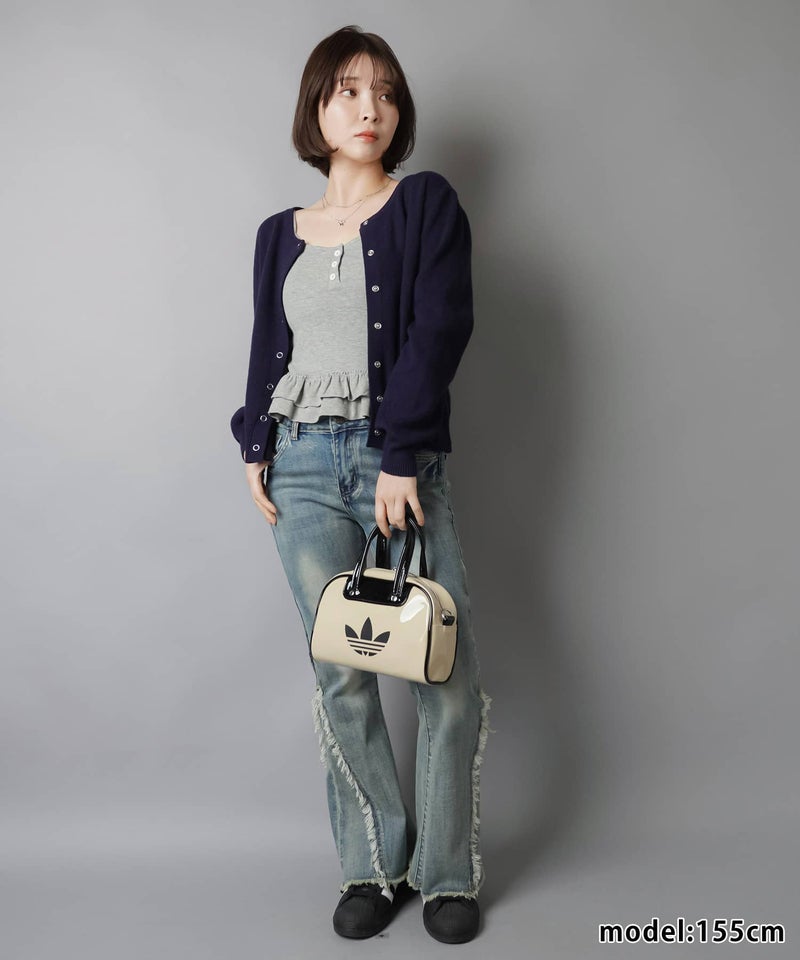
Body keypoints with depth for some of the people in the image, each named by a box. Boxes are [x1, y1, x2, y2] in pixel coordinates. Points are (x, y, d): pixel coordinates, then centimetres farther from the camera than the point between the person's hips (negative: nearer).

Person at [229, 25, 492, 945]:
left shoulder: (427, 204, 4)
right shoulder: (281, 234, 15)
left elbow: (440, 328, -7)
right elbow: (268, 350, 17)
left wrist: (401, 459, -15)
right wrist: (255, 449, 4)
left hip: (399, 458, -2)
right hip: (303, 463, 3)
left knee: (447, 672, -4)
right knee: (339, 673, 3)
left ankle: (447, 872, 13)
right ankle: (374, 865, 17)